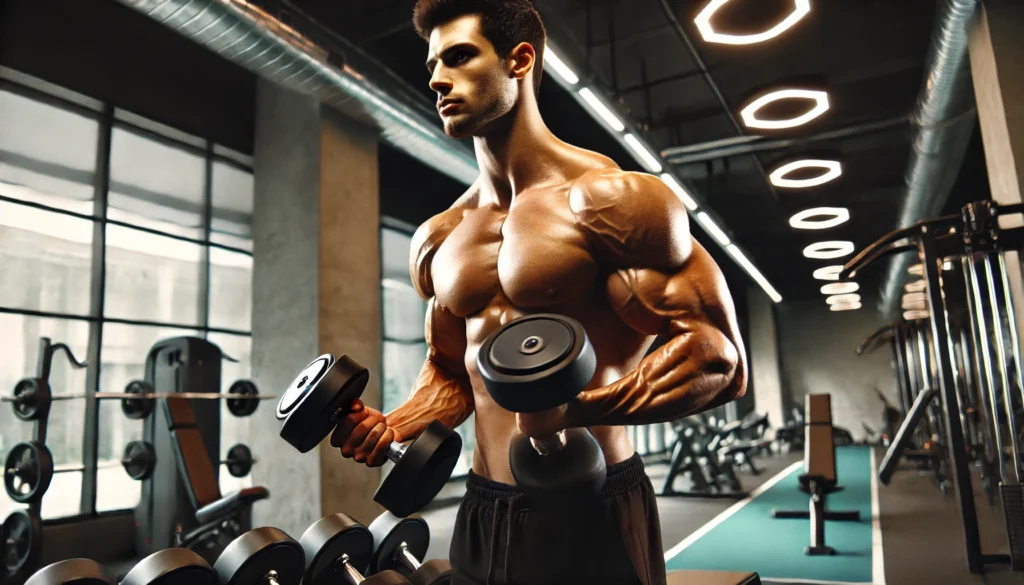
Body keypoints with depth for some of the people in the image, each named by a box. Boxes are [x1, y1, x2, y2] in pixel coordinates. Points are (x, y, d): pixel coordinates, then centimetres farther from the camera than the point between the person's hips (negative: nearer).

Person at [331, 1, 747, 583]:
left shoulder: (609, 199, -12)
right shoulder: (437, 240, 8)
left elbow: (721, 356, -15)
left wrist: (592, 403, -30)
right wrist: (392, 429, 0)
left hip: (590, 518, -6)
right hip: (481, 518, 6)